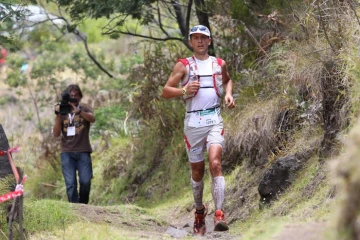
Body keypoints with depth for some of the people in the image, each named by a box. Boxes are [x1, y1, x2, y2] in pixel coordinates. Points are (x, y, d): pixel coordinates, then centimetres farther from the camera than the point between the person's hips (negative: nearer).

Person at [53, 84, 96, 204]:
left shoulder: (85, 109, 9)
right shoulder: (62, 112, 13)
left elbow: (92, 118, -16)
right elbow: (56, 133, 3)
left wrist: (78, 111, -33)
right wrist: (58, 115, -9)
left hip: (83, 152, -1)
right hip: (67, 153, 1)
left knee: (85, 181, -11)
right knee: (70, 184, -9)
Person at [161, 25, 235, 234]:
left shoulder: (220, 64, 11)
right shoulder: (183, 65, 4)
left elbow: (227, 80, 33)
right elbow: (165, 91, 1)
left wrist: (229, 94, 12)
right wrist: (184, 91, -17)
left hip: (214, 121, 0)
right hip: (193, 122, 0)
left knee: (215, 164, -19)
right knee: (197, 170, 8)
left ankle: (219, 215, -26)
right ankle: (199, 211, 30)